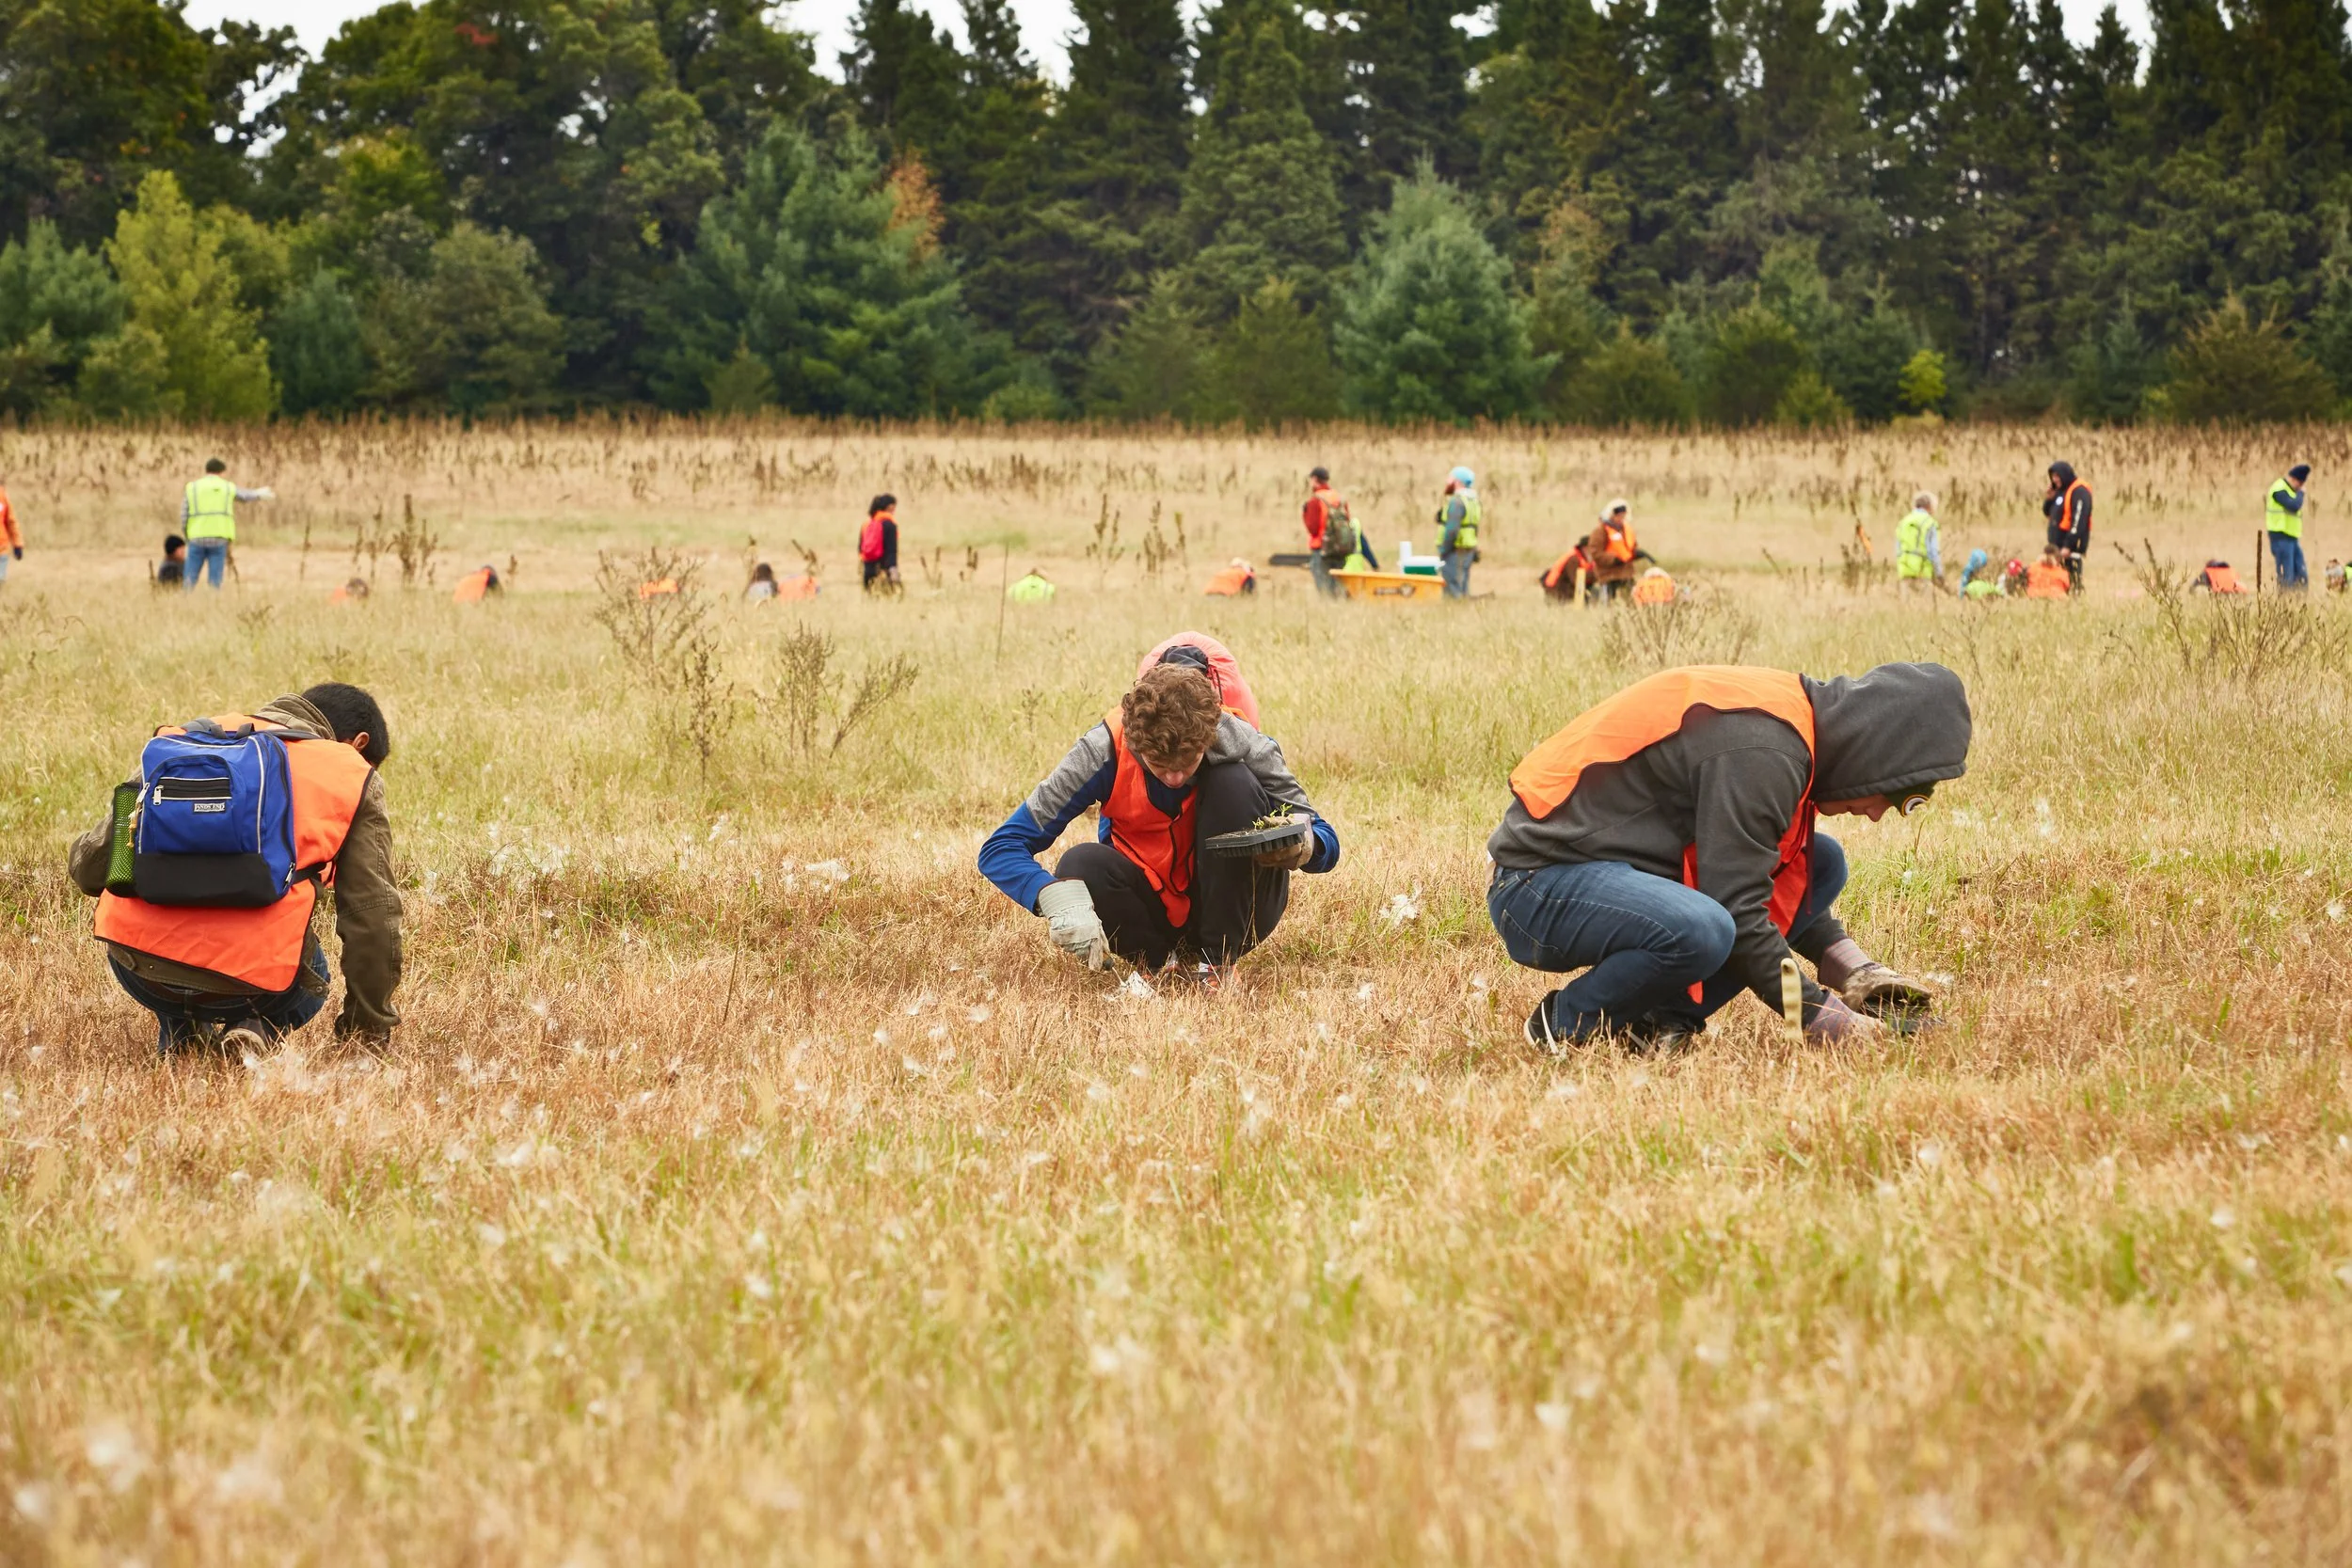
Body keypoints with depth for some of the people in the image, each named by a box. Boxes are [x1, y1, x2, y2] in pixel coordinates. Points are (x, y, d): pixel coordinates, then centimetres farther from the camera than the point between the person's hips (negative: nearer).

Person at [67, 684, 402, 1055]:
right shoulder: (354, 778, 13)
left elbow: (87, 863, 18)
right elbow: (373, 914, 13)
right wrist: (368, 1027, 25)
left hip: (137, 966, 2)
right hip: (247, 979, -2)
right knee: (308, 981, 33)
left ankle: (177, 1027, 17)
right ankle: (258, 1029, 3)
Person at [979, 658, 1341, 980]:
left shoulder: (1241, 744, -21)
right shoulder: (1104, 751, -22)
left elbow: (1325, 842, -10)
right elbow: (1000, 849, -22)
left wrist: (1301, 843, -37)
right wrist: (1056, 896, -43)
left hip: (1232, 912, 0)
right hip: (1152, 909, 0)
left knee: (1233, 781, -25)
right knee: (1080, 865, -31)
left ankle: (1219, 960, -15)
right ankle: (1156, 961, -4)